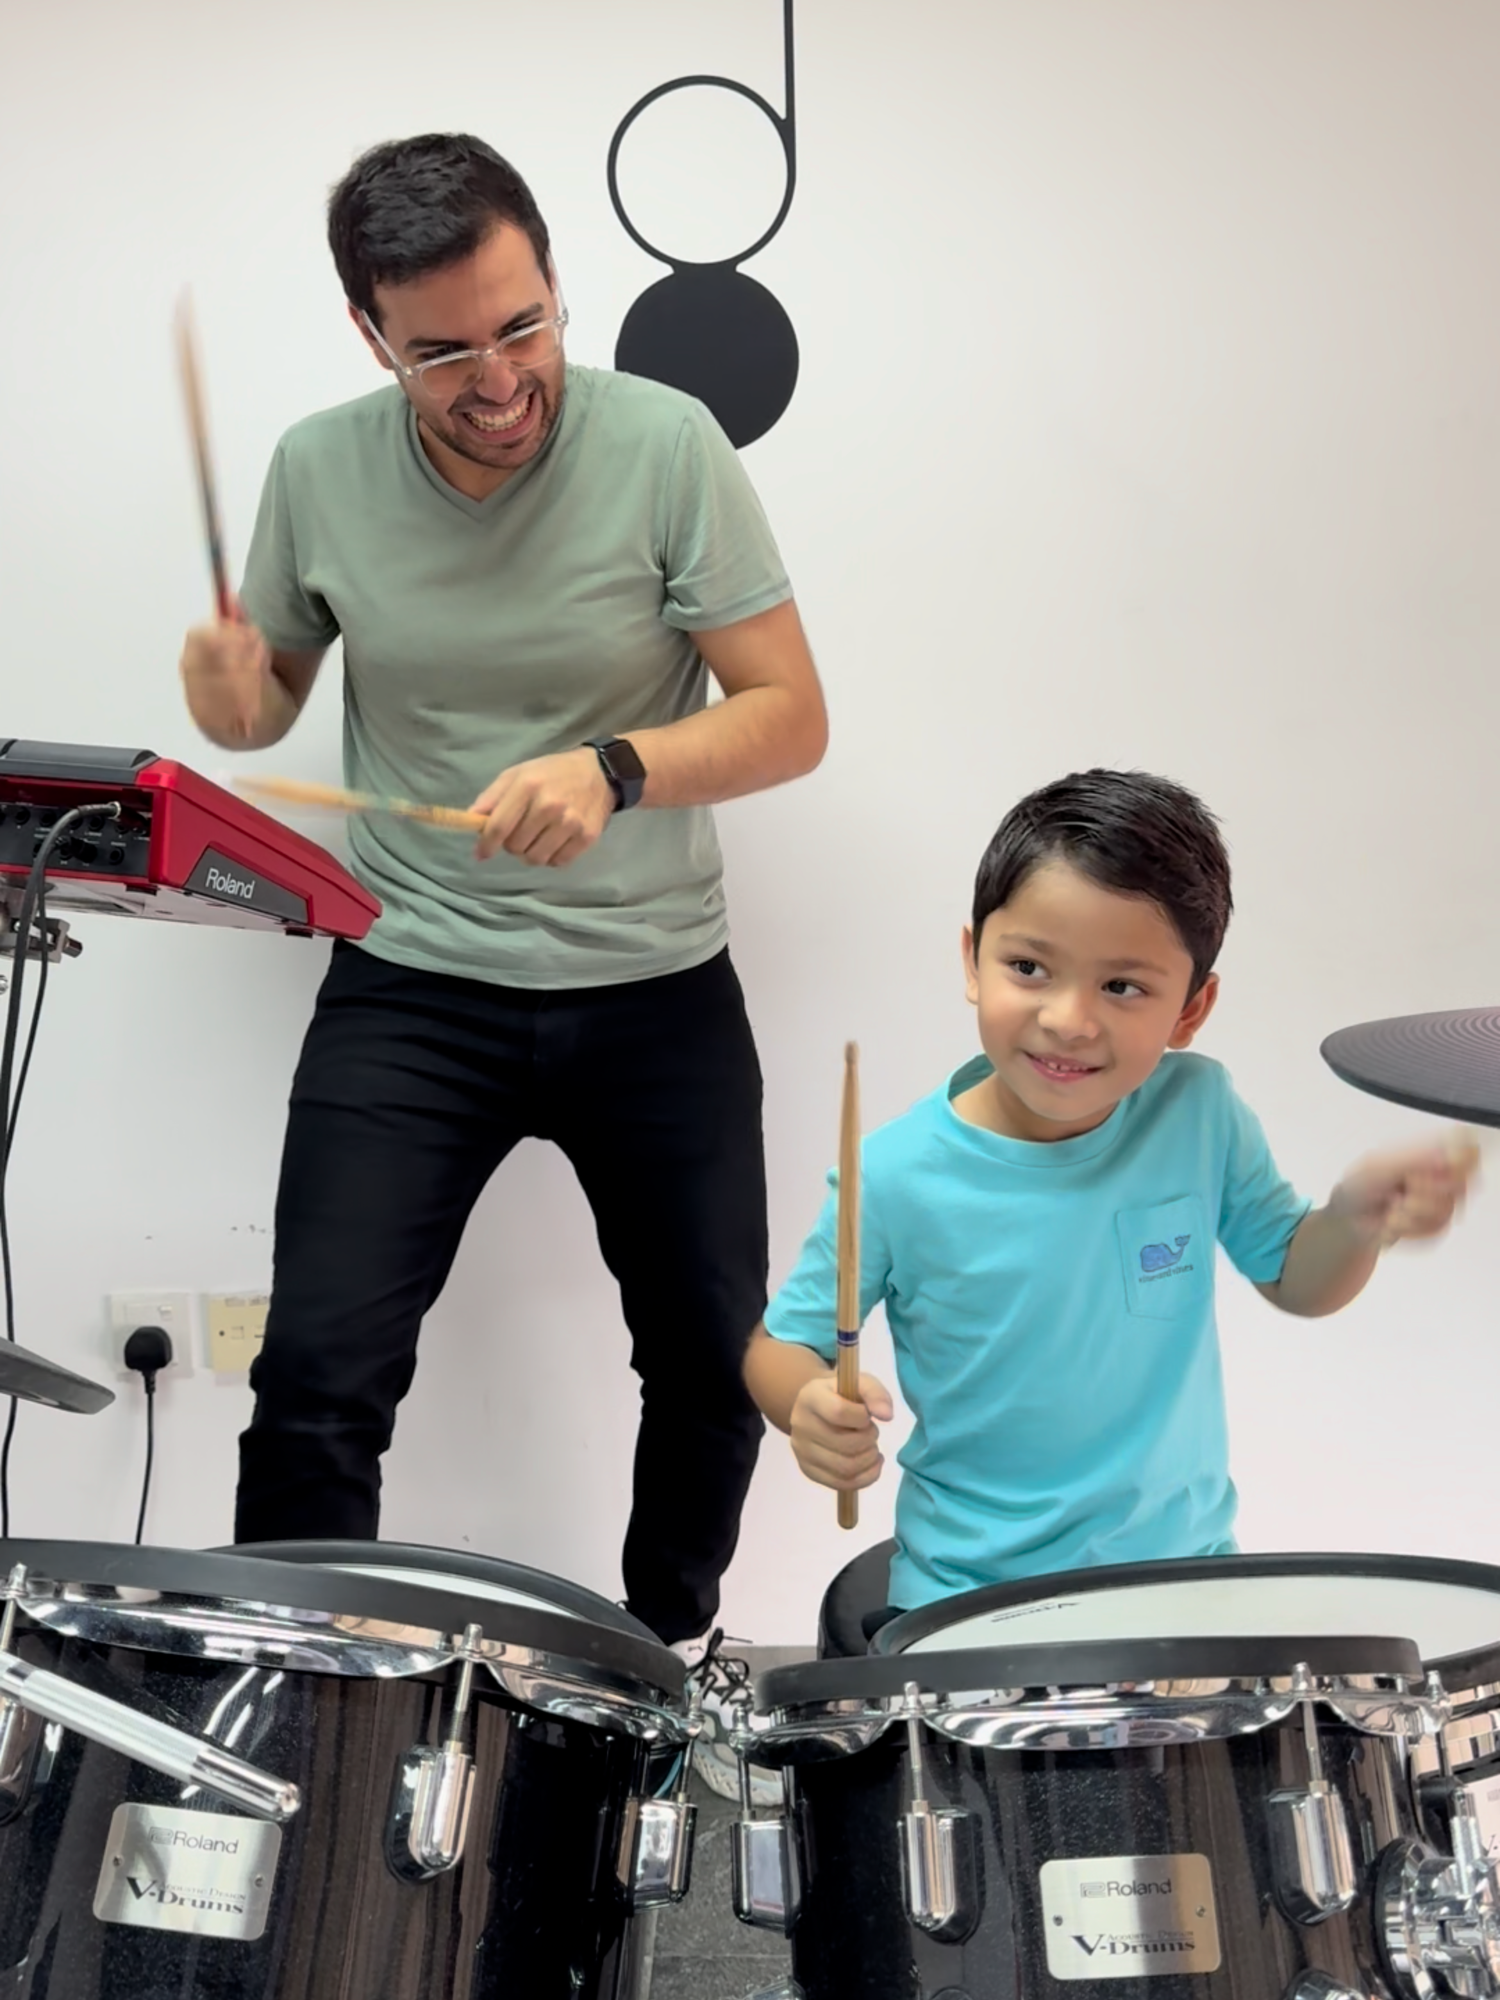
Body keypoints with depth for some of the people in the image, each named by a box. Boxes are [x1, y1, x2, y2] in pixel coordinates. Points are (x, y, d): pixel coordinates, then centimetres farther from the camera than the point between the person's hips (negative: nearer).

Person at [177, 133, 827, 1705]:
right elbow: (270, 693, 11)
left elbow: (793, 720, -12)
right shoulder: (319, 470, -4)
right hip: (409, 988, 1)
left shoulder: (663, 446, -11)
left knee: (716, 1368, 12)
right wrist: (230, 694, -13)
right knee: (318, 1377, -10)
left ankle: (668, 1648, 41)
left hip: (656, 990, 0)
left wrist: (612, 768, -29)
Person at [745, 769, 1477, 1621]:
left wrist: (1357, 1218, -16)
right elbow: (781, 1343, -5)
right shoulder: (899, 1177, -17)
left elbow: (1292, 1276, 5)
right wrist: (815, 1406, -27)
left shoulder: (1199, 1111, -10)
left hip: (1181, 1565, 2)